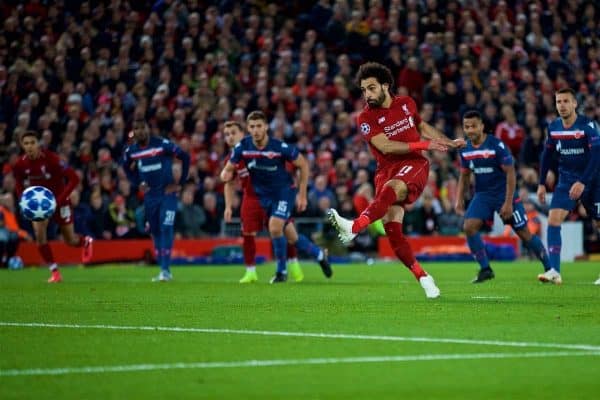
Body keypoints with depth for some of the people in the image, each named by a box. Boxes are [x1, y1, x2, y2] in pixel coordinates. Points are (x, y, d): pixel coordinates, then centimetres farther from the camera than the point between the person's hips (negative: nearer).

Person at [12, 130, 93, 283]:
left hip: (58, 200, -3)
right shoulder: (20, 165, -14)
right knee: (39, 233, -21)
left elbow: (74, 179, -25)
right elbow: (19, 185, 7)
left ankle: (86, 242, 46)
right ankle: (54, 272, -8)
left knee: (70, 241, 8)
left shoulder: (51, 158, -28)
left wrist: (60, 199, -31)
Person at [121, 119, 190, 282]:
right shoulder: (130, 151, -1)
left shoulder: (163, 145, -16)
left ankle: (165, 270, -14)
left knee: (166, 229, -14)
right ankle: (164, 270, 16)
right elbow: (127, 167, 20)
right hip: (150, 196, 5)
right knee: (155, 232, 8)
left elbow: (185, 157, -10)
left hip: (167, 193, -5)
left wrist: (180, 183, -10)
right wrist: (139, 183, 6)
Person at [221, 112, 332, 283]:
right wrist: (225, 175, -31)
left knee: (275, 227, -23)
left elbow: (303, 165, -10)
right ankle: (319, 254, 35)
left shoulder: (281, 147, -23)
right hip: (263, 194, 4)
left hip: (284, 190, -4)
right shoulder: (242, 147, -15)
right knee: (292, 238, 8)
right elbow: (228, 170, -5)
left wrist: (302, 195, -8)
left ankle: (282, 271, -3)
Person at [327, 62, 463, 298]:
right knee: (391, 227, -15)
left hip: (414, 164, -1)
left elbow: (422, 126, 30)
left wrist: (449, 143, 27)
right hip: (387, 170, 1)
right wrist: (424, 145, -18)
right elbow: (385, 146, -15)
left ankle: (353, 228, -56)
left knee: (391, 189, -35)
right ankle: (422, 278, -4)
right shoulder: (366, 118, -1)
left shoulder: (406, 103, 9)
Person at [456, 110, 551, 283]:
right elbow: (464, 176, 15)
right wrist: (459, 200, 4)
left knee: (524, 233, -1)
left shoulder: (497, 145, -18)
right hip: (482, 195, 5)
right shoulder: (465, 150, 1)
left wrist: (508, 202, -20)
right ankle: (485, 269, -6)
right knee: (469, 227, -16)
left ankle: (549, 268, 14)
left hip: (504, 194, -5)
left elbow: (510, 173, -17)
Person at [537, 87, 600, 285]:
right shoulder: (553, 127, 0)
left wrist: (582, 183, -29)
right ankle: (555, 272, -19)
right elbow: (547, 155, 12)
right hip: (566, 180, 3)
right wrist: (542, 183, 8)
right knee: (553, 219, -15)